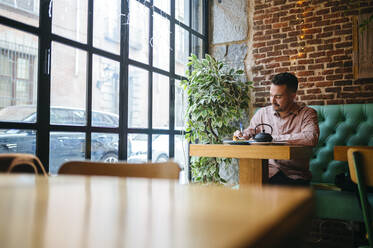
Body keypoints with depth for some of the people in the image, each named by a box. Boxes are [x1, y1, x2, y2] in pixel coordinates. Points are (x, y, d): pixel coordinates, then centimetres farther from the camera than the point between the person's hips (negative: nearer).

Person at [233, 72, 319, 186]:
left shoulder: (307, 113, -2)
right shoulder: (262, 113, 10)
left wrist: (274, 138, -19)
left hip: (295, 175, -2)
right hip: (268, 172, 2)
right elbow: (250, 131, 19)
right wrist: (241, 135, -7)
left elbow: (312, 138, -21)